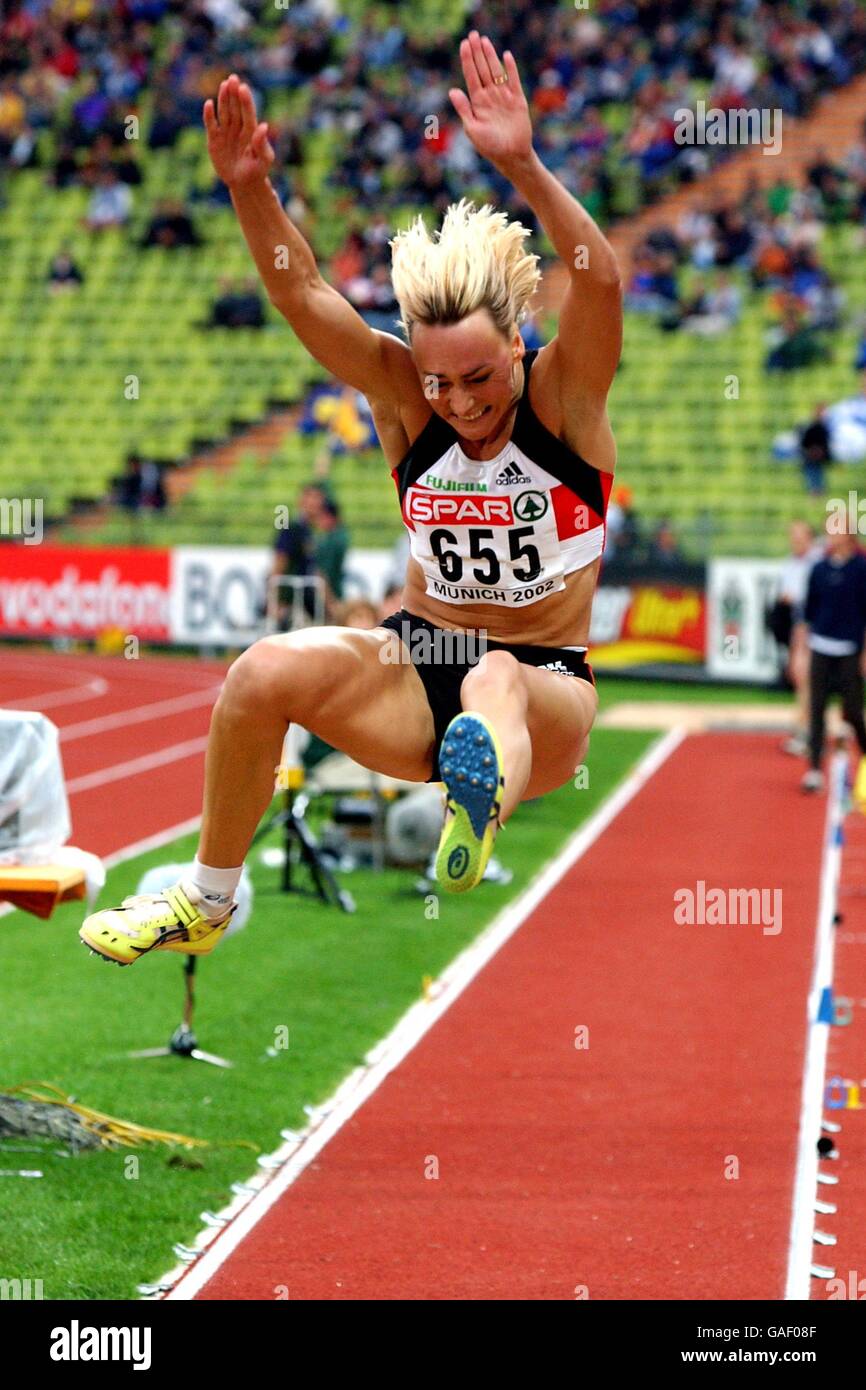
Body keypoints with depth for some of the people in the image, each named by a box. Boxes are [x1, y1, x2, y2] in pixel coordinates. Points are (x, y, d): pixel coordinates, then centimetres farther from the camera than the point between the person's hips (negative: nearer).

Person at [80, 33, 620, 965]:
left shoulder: (564, 396, -11)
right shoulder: (404, 397, -2)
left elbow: (600, 280, -30)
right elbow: (301, 295, -13)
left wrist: (522, 167, -45)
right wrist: (248, 188, -30)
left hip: (546, 686, -4)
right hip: (418, 666, 4)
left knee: (495, 684, -40)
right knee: (267, 670, -24)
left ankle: (484, 797, -78)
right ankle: (207, 902, -7)